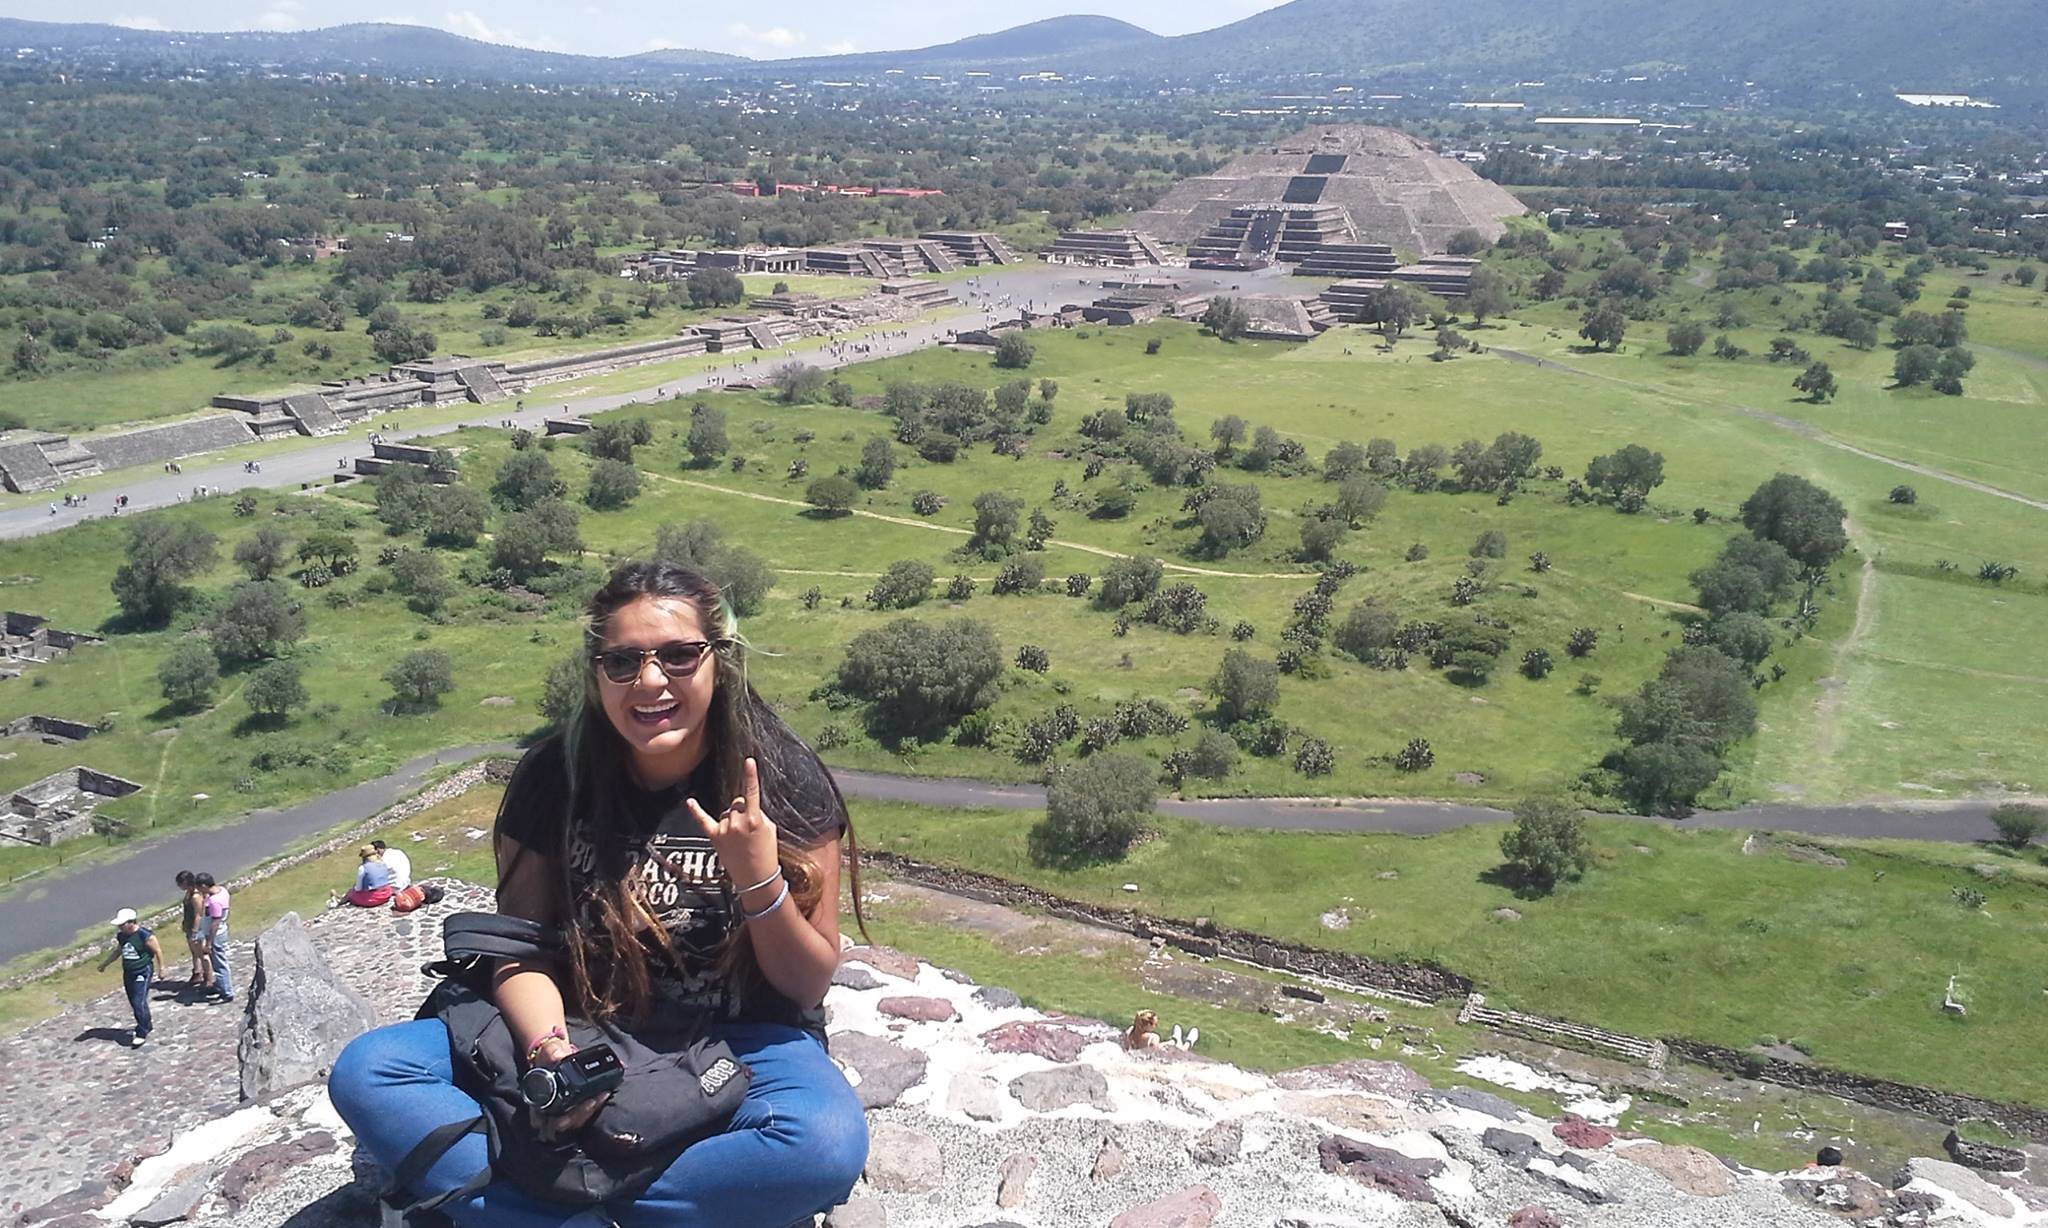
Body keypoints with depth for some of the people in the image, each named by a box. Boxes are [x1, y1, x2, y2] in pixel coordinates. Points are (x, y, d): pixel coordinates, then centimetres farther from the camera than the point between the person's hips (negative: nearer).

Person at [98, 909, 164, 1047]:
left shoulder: (145, 936, -19)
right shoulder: (121, 936, 3)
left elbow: (157, 951, -10)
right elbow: (117, 951, 21)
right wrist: (104, 963, 28)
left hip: (142, 973, -8)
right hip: (128, 973, 8)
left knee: (139, 1003, -11)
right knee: (134, 1003, 15)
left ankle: (142, 1033, -3)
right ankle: (147, 1026, 32)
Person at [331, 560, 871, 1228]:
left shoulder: (786, 783, -11)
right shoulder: (554, 777, -5)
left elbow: (809, 984, -6)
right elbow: (521, 951, -2)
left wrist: (761, 883, -25)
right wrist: (552, 1050, -24)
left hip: (739, 1043, -2)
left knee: (828, 1143, -35)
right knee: (366, 1072, -17)